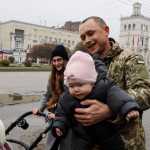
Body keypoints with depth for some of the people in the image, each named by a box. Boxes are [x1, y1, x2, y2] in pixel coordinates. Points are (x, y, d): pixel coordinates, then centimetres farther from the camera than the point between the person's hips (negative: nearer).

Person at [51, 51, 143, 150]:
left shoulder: (104, 87, -23)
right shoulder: (66, 99, -11)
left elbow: (116, 95, -37)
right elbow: (62, 114, 3)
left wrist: (128, 108, -53)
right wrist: (59, 126, -12)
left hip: (106, 133, -1)